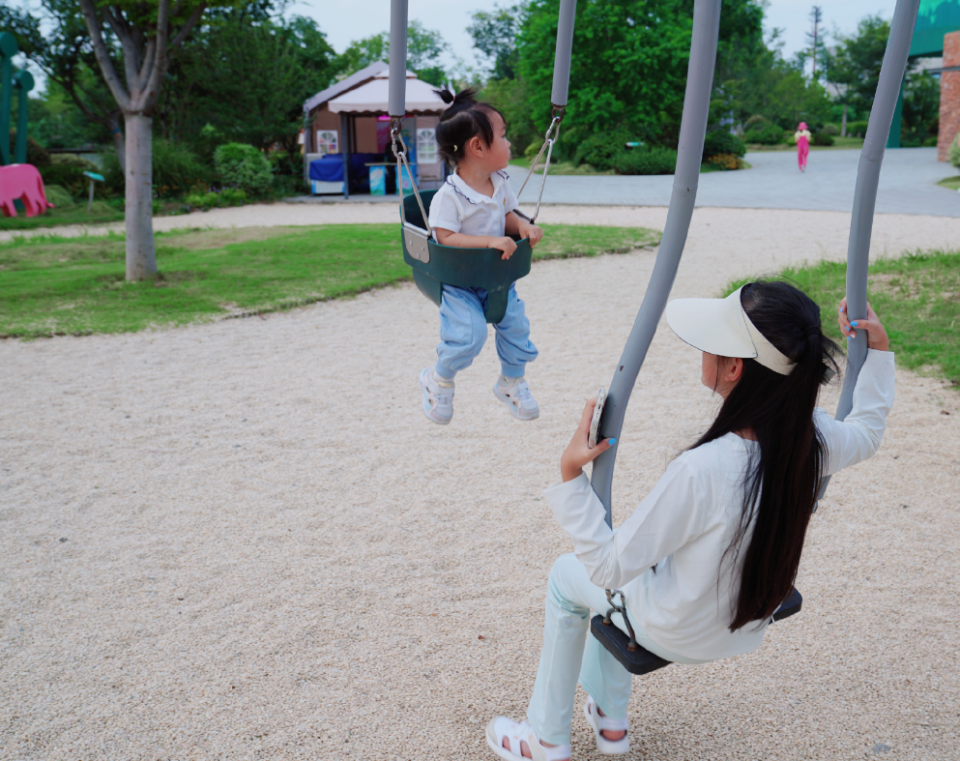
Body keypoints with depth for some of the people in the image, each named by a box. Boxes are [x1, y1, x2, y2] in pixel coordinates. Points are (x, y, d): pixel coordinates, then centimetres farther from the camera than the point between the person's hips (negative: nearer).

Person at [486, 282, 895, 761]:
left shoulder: (701, 470, -40)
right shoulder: (813, 438, -21)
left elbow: (609, 568, -29)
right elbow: (867, 432, 7)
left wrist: (571, 474, -31)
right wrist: (878, 349, 9)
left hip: (678, 636, -6)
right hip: (751, 629, 6)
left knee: (566, 578, 21)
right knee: (609, 582, 30)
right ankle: (609, 720, 42)